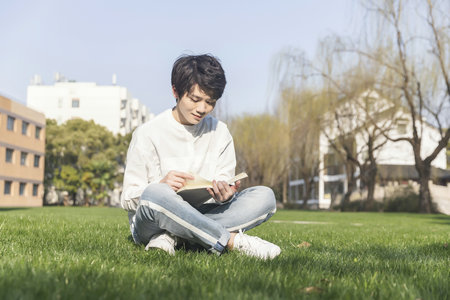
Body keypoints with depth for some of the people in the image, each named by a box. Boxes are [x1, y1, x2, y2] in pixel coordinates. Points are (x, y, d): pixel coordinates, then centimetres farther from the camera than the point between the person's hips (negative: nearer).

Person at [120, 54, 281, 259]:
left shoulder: (219, 132, 7)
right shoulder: (148, 134, -5)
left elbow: (223, 188, 5)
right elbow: (128, 199, -6)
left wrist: (225, 195, -20)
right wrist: (161, 185, -27)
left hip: (201, 218, 4)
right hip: (149, 224, -4)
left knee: (265, 196, -17)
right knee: (155, 194, -38)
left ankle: (171, 237, -26)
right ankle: (234, 241, -27)